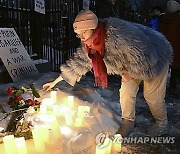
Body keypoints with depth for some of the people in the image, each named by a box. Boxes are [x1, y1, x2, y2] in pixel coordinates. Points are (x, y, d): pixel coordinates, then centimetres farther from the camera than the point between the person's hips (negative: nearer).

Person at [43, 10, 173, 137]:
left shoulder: (117, 34, -41)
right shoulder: (90, 42, -14)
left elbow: (142, 56, -37)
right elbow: (78, 62, -6)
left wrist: (131, 74, -19)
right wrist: (55, 82, -6)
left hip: (155, 58, -7)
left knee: (152, 96, 2)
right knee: (126, 92, 3)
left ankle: (163, 123, 28)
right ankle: (128, 122, 23)